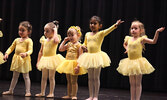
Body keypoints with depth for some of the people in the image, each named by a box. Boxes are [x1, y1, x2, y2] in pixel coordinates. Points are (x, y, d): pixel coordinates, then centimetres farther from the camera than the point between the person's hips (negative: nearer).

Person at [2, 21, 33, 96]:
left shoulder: (29, 40, -9)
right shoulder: (17, 40, 11)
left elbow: (30, 50, -18)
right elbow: (11, 48, 16)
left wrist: (26, 54, -38)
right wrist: (7, 53, 0)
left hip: (24, 59, -6)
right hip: (16, 59, 6)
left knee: (26, 76, 1)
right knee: (15, 76, 15)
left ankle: (28, 92, 5)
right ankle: (10, 90, 23)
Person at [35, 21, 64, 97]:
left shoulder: (54, 39, -9)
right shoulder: (44, 40, 8)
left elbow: (57, 41, -38)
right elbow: (41, 52, 15)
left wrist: (55, 31, -24)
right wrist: (38, 61, 13)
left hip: (52, 59, -6)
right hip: (44, 60, 6)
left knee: (51, 77, -1)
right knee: (43, 77, 10)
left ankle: (51, 93, 6)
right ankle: (42, 92, 17)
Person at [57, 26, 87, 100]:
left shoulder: (78, 45, -10)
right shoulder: (68, 44, 11)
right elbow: (60, 49, 10)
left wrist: (78, 66, -23)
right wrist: (64, 41, 8)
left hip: (74, 65, -7)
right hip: (68, 64, 7)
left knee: (74, 81, -4)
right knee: (69, 81, 13)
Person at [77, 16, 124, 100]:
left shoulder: (101, 34, -5)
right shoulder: (87, 34, 10)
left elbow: (108, 30, -22)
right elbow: (85, 44, 22)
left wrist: (115, 25, -40)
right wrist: (83, 46, -1)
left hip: (97, 56, -5)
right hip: (89, 56, 5)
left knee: (96, 78, -1)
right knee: (90, 78, 9)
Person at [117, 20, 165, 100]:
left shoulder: (141, 39, -9)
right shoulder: (128, 38, 7)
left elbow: (153, 41, -19)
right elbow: (124, 44, 30)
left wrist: (157, 32, -31)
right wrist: (127, 49, 10)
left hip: (138, 62, -5)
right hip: (130, 62, 5)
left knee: (138, 83, -1)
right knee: (132, 83, 10)